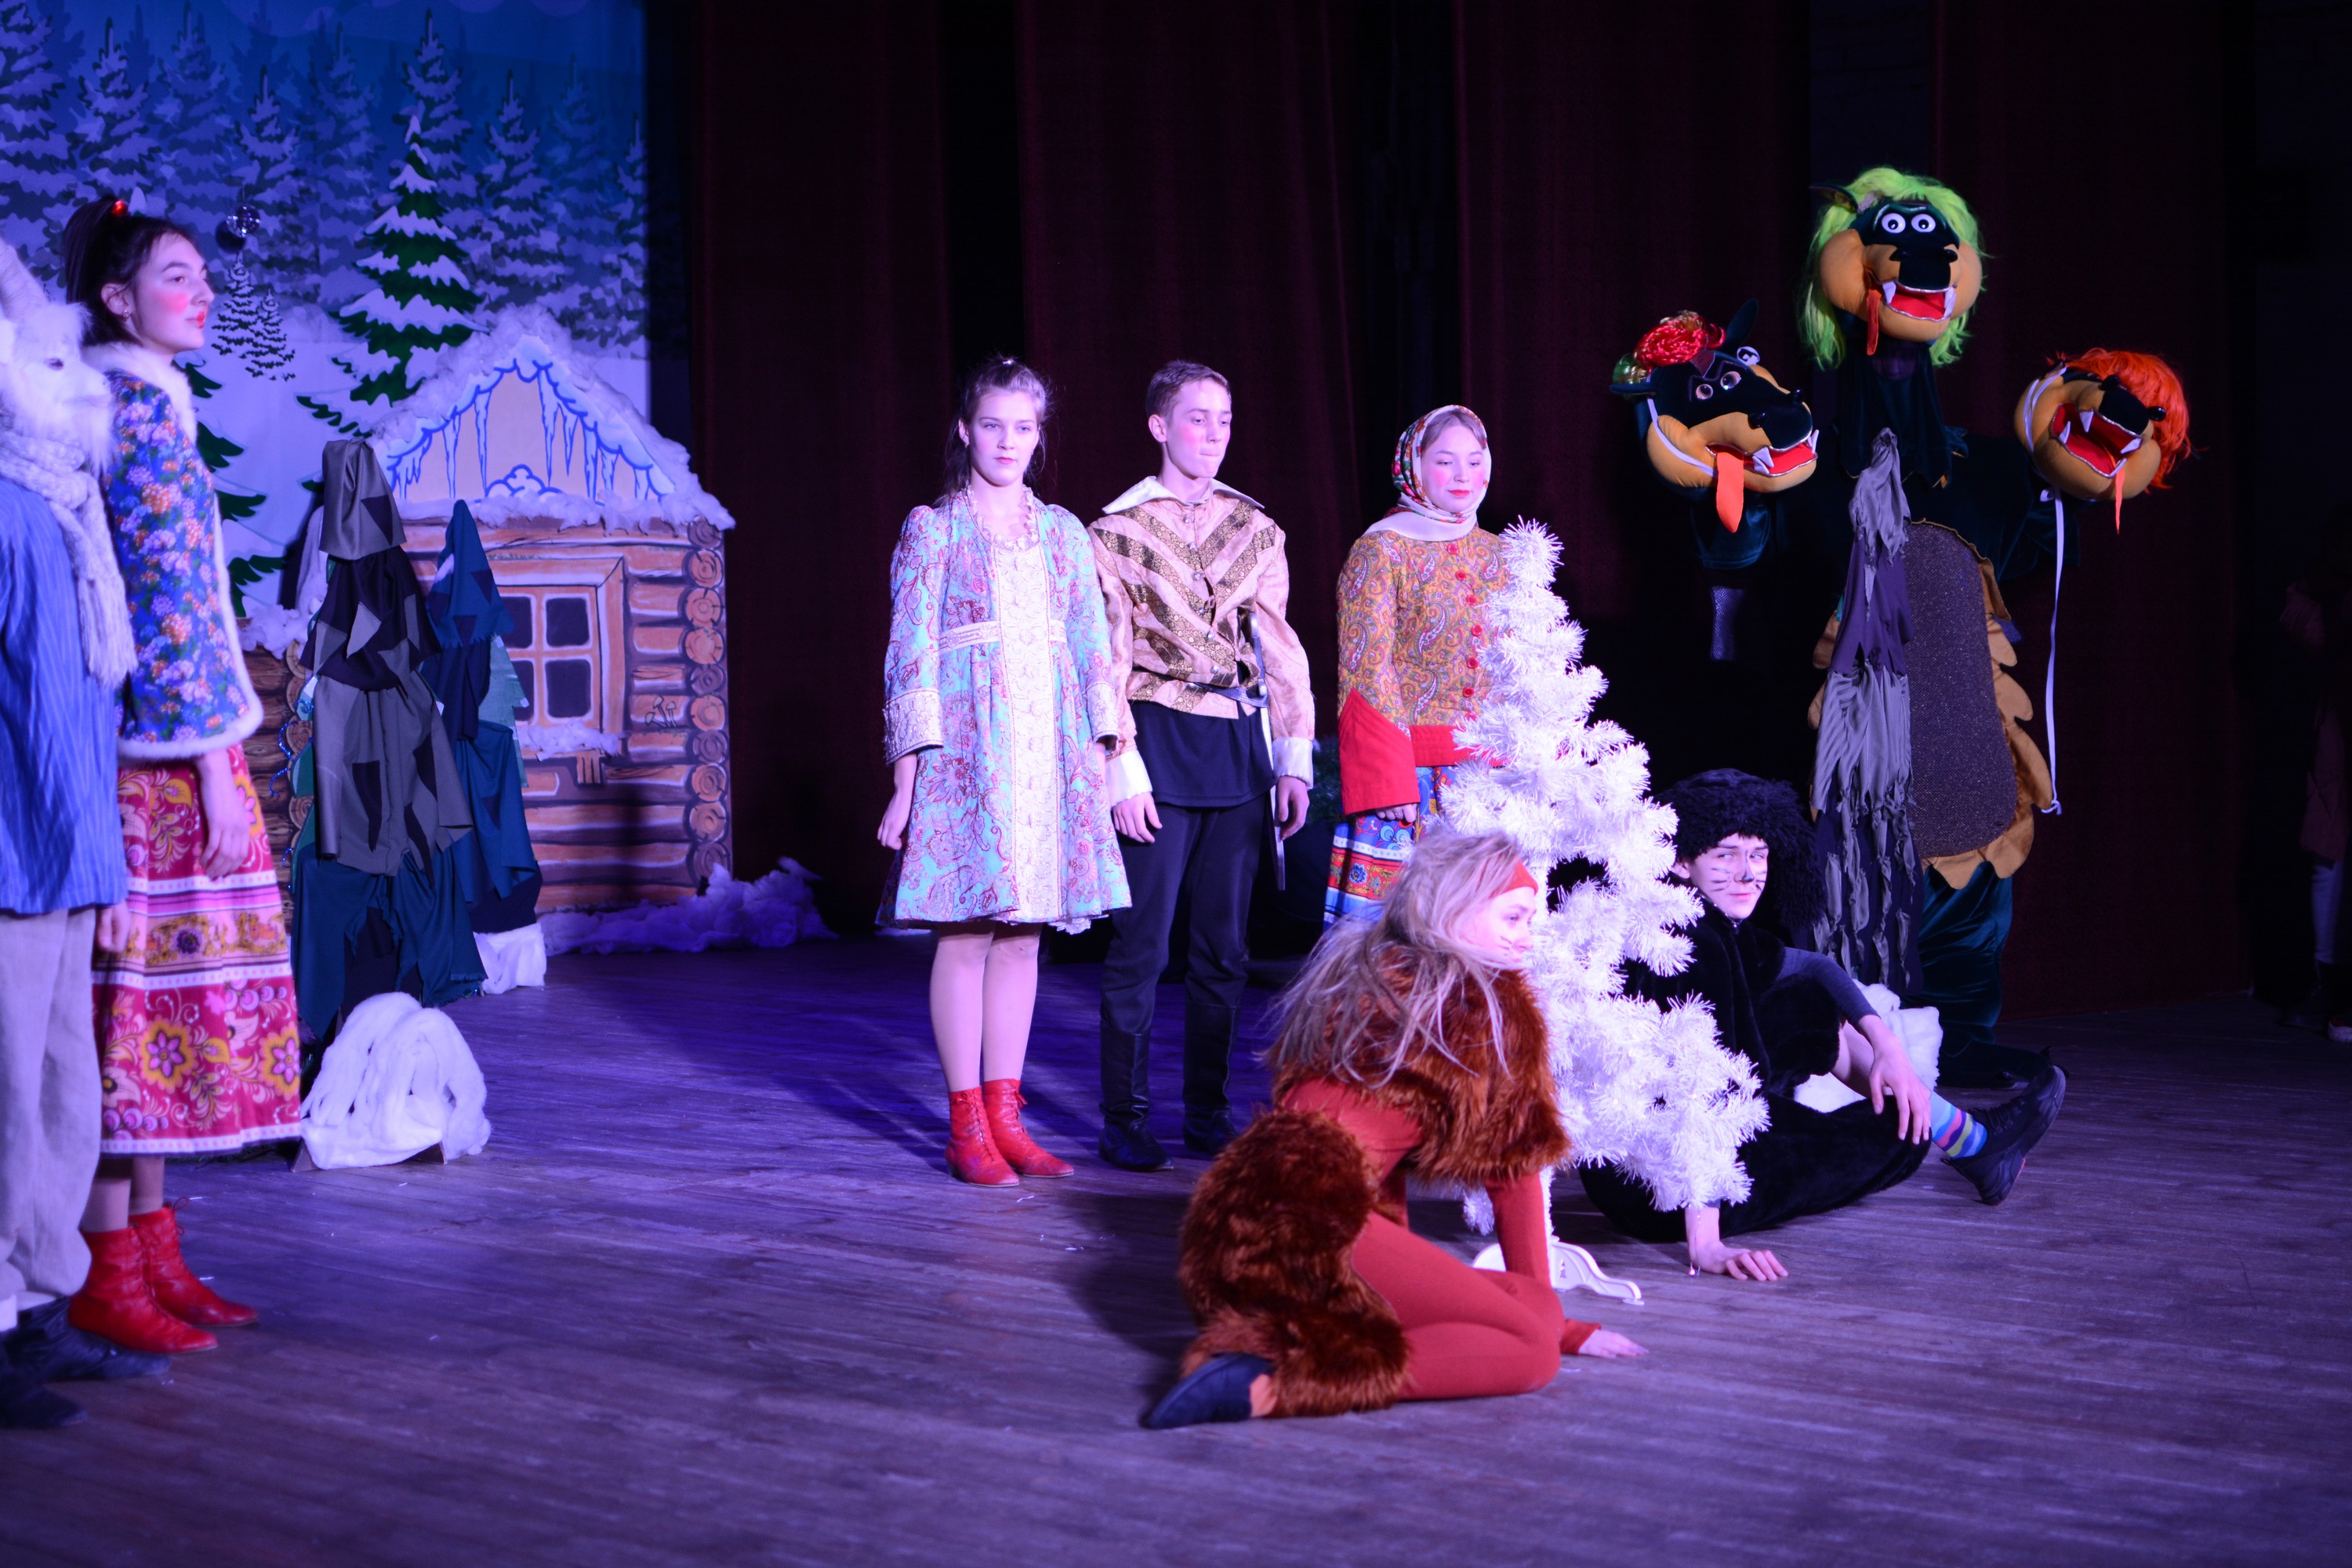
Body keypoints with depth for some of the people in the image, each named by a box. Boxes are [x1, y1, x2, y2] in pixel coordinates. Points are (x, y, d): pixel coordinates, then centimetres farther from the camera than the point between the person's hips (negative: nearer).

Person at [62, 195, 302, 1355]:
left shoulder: (118, 400, 20)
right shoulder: (145, 405, -9)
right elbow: (169, 596, -16)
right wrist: (215, 765, -17)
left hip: (150, 753, 9)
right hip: (163, 750, -9)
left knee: (155, 994, 10)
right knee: (145, 991, -7)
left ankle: (152, 1254, 16)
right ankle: (109, 1279, -2)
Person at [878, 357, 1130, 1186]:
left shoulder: (1063, 533, 14)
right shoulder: (932, 528, 3)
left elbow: (1093, 649, 13)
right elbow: (910, 653, -2)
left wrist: (1103, 762, 6)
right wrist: (907, 777, -8)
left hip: (1049, 751, 4)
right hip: (966, 746, -4)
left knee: (1024, 931, 5)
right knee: (968, 931, -4)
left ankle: (1004, 1112, 11)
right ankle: (966, 1125, 2)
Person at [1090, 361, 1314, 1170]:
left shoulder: (1255, 529, 12)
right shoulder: (1118, 529, 0)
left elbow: (1281, 647, 12)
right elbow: (1108, 657, -4)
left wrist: (1296, 759, 6)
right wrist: (1123, 770, -10)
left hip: (1242, 745, 4)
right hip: (1160, 742, -4)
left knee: (1225, 943, 8)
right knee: (1143, 941, -3)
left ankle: (1208, 1111, 18)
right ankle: (1126, 1118, 7)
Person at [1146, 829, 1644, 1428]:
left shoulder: (1353, 973, 26)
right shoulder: (1490, 1002, 7)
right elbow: (1513, 1165, 11)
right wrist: (1554, 1318, 20)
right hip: (1312, 1220, -8)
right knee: (1533, 1350, -10)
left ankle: (1263, 1339, -1)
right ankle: (1275, 1386, -23)